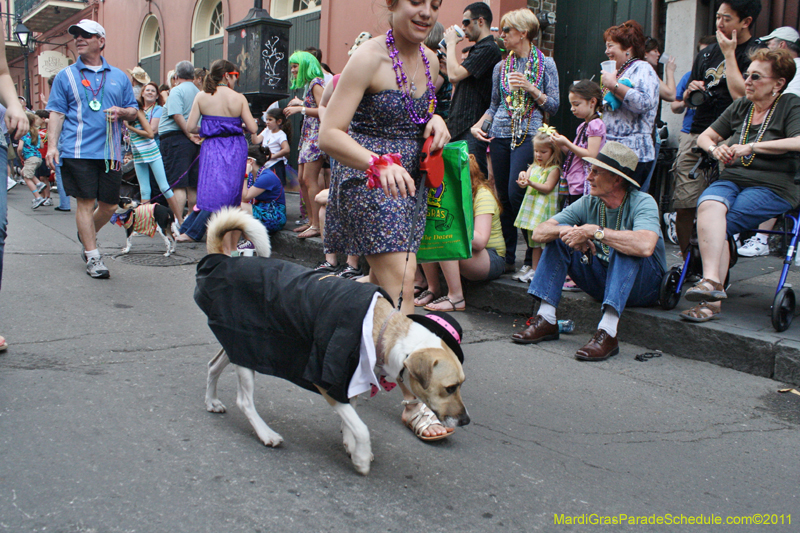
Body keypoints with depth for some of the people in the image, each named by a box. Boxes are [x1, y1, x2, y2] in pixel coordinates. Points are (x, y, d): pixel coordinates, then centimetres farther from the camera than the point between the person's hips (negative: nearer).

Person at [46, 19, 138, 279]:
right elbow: (56, 113, 5)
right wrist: (52, 145, -6)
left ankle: (86, 235, 35)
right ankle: (93, 257, 4)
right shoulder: (65, 76, 8)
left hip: (110, 151, 3)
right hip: (77, 151, -3)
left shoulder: (119, 77, 14)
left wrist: (122, 112, -6)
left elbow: (133, 111, 18)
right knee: (85, 203, -3)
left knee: (109, 205, 7)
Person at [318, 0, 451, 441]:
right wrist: (380, 164, -38)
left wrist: (435, 120, 0)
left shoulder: (429, 59, 8)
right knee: (400, 282, -13)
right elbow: (329, 135, -21)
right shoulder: (369, 58, -15)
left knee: (382, 278, 16)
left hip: (406, 181, 8)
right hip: (366, 179, -8)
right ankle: (412, 401, -8)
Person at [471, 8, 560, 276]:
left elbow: (554, 106, 1)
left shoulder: (546, 64, 4)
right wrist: (478, 125, 4)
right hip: (500, 135, 5)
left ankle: (533, 256, 0)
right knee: (503, 196, 3)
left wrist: (530, 89, -12)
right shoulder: (501, 67, 14)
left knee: (516, 193, -15)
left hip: (529, 135, -4)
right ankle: (507, 257, 12)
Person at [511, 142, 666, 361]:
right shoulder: (589, 203, -3)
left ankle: (607, 332, -41)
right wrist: (567, 231, -29)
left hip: (645, 285, -5)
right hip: (603, 283, 5)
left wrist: (595, 231, -33)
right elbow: (539, 232, -7)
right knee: (559, 236, -7)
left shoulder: (643, 202, -19)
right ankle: (546, 320, -14)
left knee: (626, 247, -34)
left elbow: (645, 246, -41)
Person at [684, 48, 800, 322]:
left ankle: (711, 298, -27)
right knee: (708, 206, -31)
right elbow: (704, 136, 23)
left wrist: (752, 147, -18)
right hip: (731, 179, 4)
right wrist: (715, 148, -1)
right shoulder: (740, 107, 21)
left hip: (772, 187, -4)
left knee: (717, 224, -28)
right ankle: (713, 281, -41)